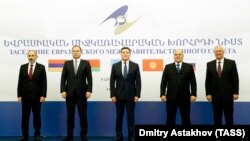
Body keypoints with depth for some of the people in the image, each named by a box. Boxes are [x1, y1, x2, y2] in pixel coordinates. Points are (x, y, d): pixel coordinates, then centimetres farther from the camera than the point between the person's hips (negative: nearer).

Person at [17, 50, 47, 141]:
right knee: (25, 116, 6)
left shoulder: (41, 67, 0)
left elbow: (44, 83, -4)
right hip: (25, 96, 2)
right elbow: (20, 82, 6)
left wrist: (43, 95, -11)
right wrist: (19, 95, 0)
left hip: (36, 96, -2)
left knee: (37, 116, 6)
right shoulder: (23, 67, 7)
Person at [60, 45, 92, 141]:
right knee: (70, 115, 7)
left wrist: (89, 91, -11)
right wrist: (63, 90, -7)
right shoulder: (67, 63, 8)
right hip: (70, 93, 2)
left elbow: (89, 78, -2)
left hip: (81, 93, -1)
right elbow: (63, 78, 3)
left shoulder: (86, 63, 4)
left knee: (83, 115, 2)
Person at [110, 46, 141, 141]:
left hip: (131, 95, -1)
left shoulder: (135, 66, 1)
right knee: (119, 117, 7)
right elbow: (112, 82, 2)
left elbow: (138, 81, -1)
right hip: (119, 95, 1)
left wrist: (137, 95, -8)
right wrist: (112, 95, -5)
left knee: (130, 116, 4)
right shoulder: (115, 66, 3)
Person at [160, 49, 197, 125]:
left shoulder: (189, 67, 7)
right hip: (171, 97, 0)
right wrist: (162, 94, -6)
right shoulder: (168, 67, 8)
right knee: (170, 118, 7)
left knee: (186, 118, 6)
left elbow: (193, 82, 3)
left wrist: (193, 94, -7)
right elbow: (163, 82, 4)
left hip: (184, 97, 0)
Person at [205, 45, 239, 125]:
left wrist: (236, 92, -7)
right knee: (217, 118, 8)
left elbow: (235, 79, -1)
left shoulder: (231, 63, 0)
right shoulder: (209, 64, 5)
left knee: (229, 117, 7)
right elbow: (208, 80, 5)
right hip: (215, 95, 2)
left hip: (228, 95, -1)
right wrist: (208, 93, -2)